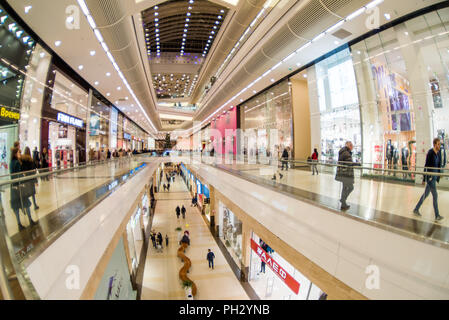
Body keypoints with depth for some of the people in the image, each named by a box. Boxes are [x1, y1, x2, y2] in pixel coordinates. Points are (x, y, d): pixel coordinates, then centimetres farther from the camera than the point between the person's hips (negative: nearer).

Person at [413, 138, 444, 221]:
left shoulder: (439, 153, 9)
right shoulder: (430, 152, -14)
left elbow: (439, 165, 14)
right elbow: (426, 165, -15)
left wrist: (438, 177, 14)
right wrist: (426, 178, -15)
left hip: (435, 176, 8)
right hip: (430, 176, -8)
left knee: (426, 194, 14)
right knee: (435, 195, -5)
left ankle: (416, 209, 24)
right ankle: (437, 215, 3)